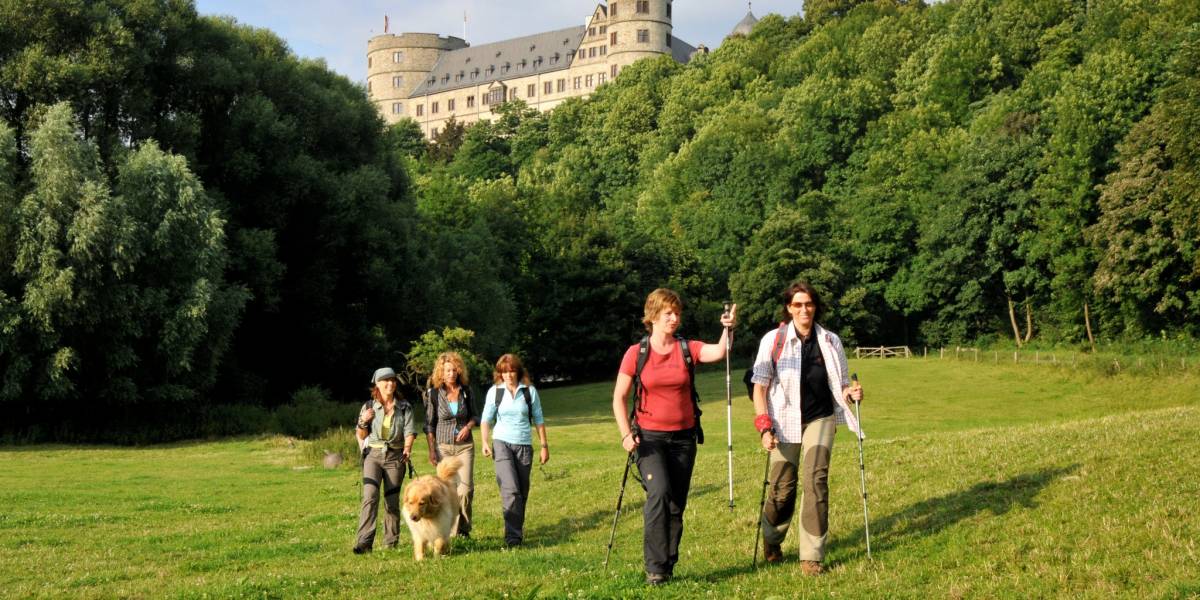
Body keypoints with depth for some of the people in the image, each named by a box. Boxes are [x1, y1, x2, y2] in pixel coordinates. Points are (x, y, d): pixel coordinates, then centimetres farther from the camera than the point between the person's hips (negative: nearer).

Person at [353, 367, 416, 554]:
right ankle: (364, 542, -22)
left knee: (392, 501, 3)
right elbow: (361, 436, 10)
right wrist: (363, 422, -10)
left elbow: (410, 432, -1)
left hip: (395, 456, 1)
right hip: (373, 455, 0)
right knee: (370, 496, -16)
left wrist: (407, 449, -19)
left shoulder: (404, 407, 6)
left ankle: (391, 542, 13)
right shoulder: (369, 407, 6)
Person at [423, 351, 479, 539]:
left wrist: (468, 426, -7)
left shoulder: (466, 391, 3)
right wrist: (432, 450, -4)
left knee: (466, 487, -9)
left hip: (465, 445, 1)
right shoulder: (433, 393, -2)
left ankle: (463, 529, 7)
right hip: (443, 446, -1)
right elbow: (429, 424, 2)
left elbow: (475, 415, 15)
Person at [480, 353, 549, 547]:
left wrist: (544, 446, 8)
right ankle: (513, 536, -16)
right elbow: (486, 419, 3)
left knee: (522, 491, 6)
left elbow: (538, 420, 8)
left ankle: (517, 529, 23)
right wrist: (485, 441, -11)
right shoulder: (494, 392, 2)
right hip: (502, 443, -2)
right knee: (510, 489, -16)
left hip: (524, 445, 2)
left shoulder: (530, 391, 3)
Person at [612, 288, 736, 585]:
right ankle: (655, 567, -17)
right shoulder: (636, 353, -4)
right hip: (649, 437, -3)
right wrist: (626, 434, -10)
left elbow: (718, 352, -19)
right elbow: (619, 397, 0)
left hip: (683, 437, 3)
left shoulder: (687, 349, 1)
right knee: (659, 493, -23)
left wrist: (727, 329, -37)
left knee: (676, 505, 8)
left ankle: (668, 567, 20)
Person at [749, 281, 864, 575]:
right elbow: (760, 386, -2)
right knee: (782, 487, 3)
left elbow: (839, 385, 13)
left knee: (816, 481, -11)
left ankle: (811, 556, -6)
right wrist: (764, 427, -12)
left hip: (820, 419, 1)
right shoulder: (773, 340, -2)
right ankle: (772, 540, 32)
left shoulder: (830, 341, 5)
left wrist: (850, 393, -10)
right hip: (785, 421, -1)